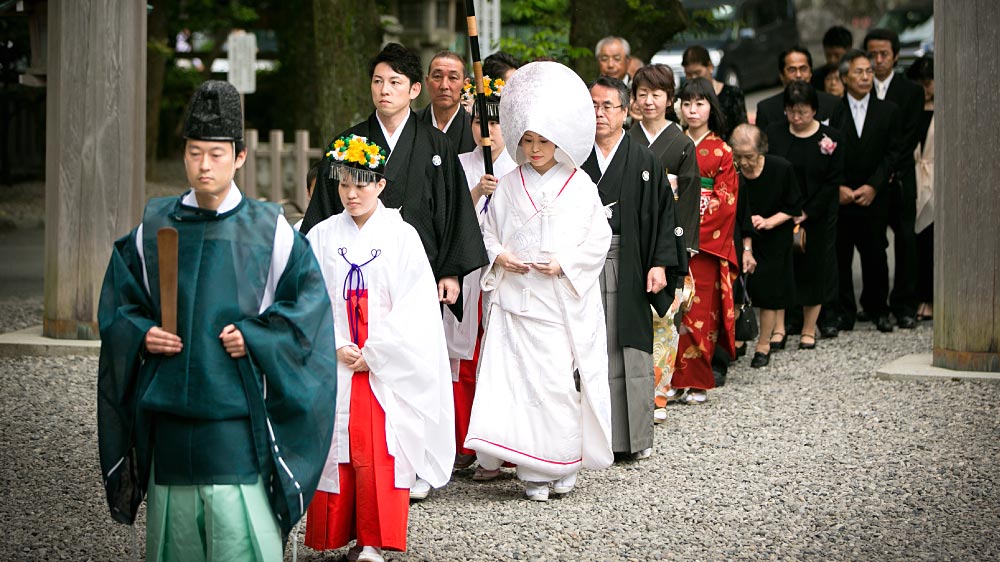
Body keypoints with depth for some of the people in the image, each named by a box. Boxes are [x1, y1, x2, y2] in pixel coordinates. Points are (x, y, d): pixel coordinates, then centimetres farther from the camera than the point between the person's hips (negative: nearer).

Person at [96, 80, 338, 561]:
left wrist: (256, 338, -10)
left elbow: (309, 299, 0)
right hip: (168, 409, 3)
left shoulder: (269, 230, -1)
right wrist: (141, 334, -4)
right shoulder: (153, 228, 7)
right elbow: (117, 303, 15)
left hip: (237, 410, -3)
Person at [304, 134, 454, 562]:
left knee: (380, 453, -7)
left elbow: (411, 308, -5)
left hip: (387, 367, -2)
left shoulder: (401, 236, 0)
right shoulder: (321, 237, 7)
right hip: (335, 366, 2)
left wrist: (372, 354, -10)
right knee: (338, 449, 0)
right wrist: (336, 348, -10)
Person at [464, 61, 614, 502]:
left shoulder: (580, 188, 2)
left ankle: (563, 465, 13)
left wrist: (564, 263, -13)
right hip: (515, 299, 2)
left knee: (562, 380, -1)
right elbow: (488, 231, 13)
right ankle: (533, 470, 1)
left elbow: (598, 241, 0)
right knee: (518, 379, -5)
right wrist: (499, 255, -7)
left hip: (565, 301, -1)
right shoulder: (510, 186, 8)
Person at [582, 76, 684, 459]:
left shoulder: (644, 161, 5)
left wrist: (660, 264, -6)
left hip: (628, 268, 0)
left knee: (629, 352, 2)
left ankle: (634, 435, 9)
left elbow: (663, 213, 2)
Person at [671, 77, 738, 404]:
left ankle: (697, 381, 2)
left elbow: (725, 200, -3)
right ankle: (674, 378, 4)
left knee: (700, 309, -3)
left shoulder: (722, 152, 3)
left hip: (706, 242, -2)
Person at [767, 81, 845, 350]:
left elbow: (833, 181, -6)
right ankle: (778, 328, 0)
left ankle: (809, 330, 15)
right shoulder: (774, 134, 0)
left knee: (814, 269, 5)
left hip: (816, 217, -1)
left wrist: (807, 212, -12)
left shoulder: (830, 138, -5)